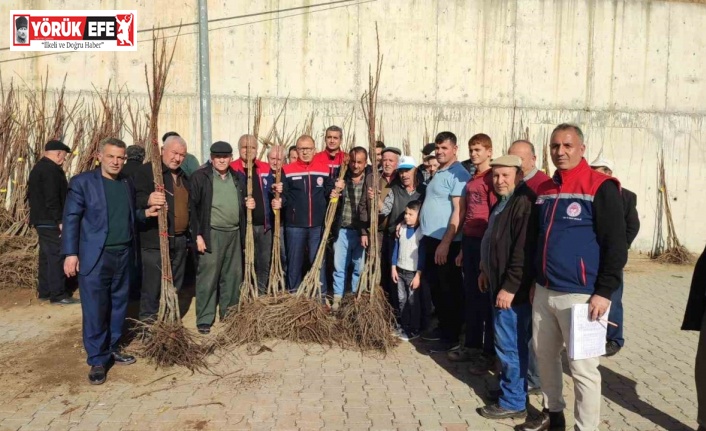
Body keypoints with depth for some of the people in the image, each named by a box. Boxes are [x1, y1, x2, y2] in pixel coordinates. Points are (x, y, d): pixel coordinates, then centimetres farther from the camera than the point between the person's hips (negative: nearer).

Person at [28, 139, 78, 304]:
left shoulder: (37, 168, 17)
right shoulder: (52, 170, -17)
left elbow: (32, 195, 22)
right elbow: (52, 199, -24)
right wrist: (60, 220, -22)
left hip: (40, 219, 11)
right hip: (51, 221, -11)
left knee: (46, 255, 15)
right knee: (57, 256, -7)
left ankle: (44, 291, 21)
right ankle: (58, 294, -5)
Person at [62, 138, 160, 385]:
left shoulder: (127, 184, 12)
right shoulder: (82, 182, -5)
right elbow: (71, 218, -7)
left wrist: (145, 213, 3)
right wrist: (70, 253, -13)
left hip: (123, 256, 6)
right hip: (95, 258, -5)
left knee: (118, 306, 14)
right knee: (95, 310, 0)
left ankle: (112, 349, 29)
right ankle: (97, 360, 12)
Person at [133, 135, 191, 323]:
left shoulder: (183, 177, 18)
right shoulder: (146, 170, -6)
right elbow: (136, 198, -19)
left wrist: (189, 235, 23)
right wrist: (148, 200, -42)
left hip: (180, 240, 7)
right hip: (155, 241, -7)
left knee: (175, 286, 14)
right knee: (152, 286, -4)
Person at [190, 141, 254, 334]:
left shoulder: (237, 177, 12)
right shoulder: (200, 176, -5)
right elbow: (193, 207, -8)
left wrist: (248, 204, 1)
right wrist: (198, 235, -12)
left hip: (234, 233, 6)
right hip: (212, 234, -5)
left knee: (233, 275, 11)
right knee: (207, 277, -3)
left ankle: (228, 314, 25)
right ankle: (204, 319, 7)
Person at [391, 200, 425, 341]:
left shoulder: (421, 232, -14)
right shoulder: (401, 229, 3)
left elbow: (422, 256, -14)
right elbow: (396, 248, 9)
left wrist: (418, 275, -16)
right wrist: (393, 268, 7)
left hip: (413, 273, -6)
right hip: (400, 271, 6)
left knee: (413, 302, 3)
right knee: (402, 300, 14)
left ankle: (414, 330, 15)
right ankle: (404, 326, 27)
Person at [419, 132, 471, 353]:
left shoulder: (458, 174, -14)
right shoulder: (439, 173, 15)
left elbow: (459, 212, -20)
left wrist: (445, 243, -23)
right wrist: (429, 237, 17)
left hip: (446, 242, -9)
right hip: (431, 239, 9)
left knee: (450, 290, 2)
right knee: (434, 287, 17)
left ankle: (451, 337, 13)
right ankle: (443, 327, 32)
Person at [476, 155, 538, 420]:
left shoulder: (523, 203, -19)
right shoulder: (501, 202, 13)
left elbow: (524, 251, -25)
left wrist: (510, 287, -23)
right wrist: (486, 271, 23)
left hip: (513, 290, -10)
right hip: (499, 284, 10)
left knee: (509, 345, -1)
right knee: (510, 344, 19)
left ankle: (513, 402, 12)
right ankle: (509, 387, 32)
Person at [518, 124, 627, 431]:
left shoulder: (601, 188, -9)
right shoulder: (545, 190, 12)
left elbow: (616, 245, -12)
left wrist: (604, 292, -15)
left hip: (581, 295, -7)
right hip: (544, 293, 7)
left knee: (582, 368, 1)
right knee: (545, 356, 17)